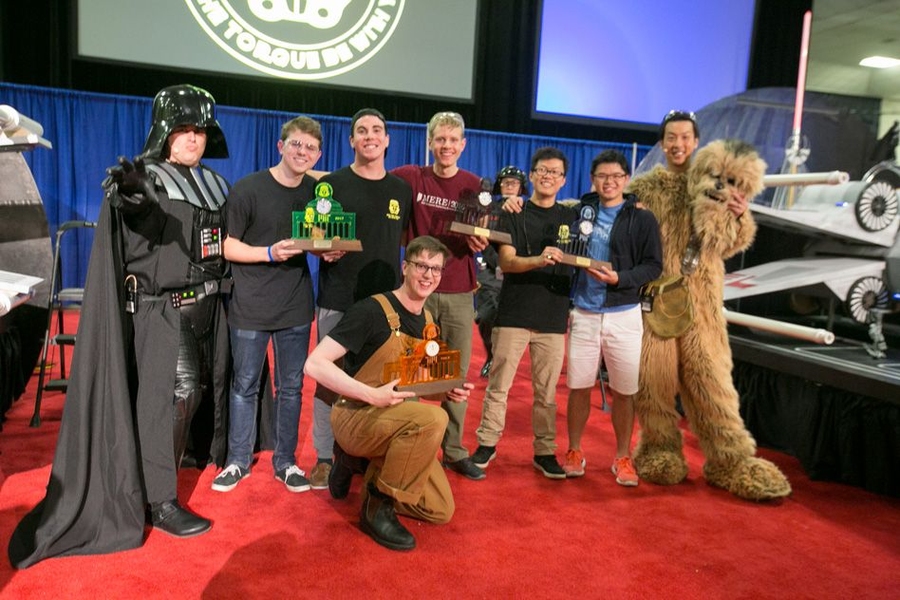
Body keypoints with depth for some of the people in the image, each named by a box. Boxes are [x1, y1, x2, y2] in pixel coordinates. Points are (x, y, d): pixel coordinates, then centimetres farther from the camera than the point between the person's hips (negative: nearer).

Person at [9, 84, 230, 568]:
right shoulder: (146, 178, -10)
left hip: (206, 302, 7)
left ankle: (191, 449, 34)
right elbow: (138, 208, -33)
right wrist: (125, 195, -55)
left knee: (200, 384, 12)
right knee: (168, 393, -9)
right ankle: (160, 502, -3)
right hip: (161, 306, -7)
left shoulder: (213, 184, 12)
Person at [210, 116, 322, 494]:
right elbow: (226, 246, -9)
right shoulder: (248, 189, -9)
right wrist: (269, 253, -22)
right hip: (250, 306, -3)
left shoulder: (316, 192, 4)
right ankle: (238, 461, 24)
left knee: (291, 387, 10)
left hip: (296, 307, 4)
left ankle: (285, 461, 24)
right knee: (244, 386, 8)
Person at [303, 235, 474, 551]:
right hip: (356, 417, -7)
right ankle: (378, 506, -16)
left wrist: (446, 392, -4)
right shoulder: (372, 310, -17)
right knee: (433, 418, -34)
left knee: (441, 510, 0)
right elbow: (315, 364, -22)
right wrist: (372, 395, -29)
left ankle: (374, 471, 19)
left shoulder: (428, 321, 6)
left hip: (397, 420, 7)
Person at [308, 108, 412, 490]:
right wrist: (323, 249, -19)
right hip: (338, 300, -2)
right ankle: (325, 456, 17)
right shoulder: (332, 183, 1)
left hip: (386, 301, 3)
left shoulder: (401, 189, 11)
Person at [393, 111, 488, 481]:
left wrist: (480, 244, -15)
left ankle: (454, 451, 20)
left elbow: (482, 239, 7)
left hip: (459, 295, 1)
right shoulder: (410, 178, 0)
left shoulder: (475, 185, 3)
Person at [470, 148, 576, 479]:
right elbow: (506, 262, -9)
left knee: (547, 392, 7)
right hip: (513, 314, -2)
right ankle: (487, 443, 17)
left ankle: (545, 451, 18)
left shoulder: (571, 217, 11)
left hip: (554, 318, 2)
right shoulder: (514, 215, 2)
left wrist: (573, 305, 6)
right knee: (498, 385, 3)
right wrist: (539, 259, -27)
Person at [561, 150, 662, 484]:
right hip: (583, 314, 2)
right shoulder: (581, 211, 7)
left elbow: (654, 266, -3)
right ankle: (574, 452, 22)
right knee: (578, 387, 6)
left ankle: (623, 458, 20)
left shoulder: (642, 219, 0)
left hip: (624, 315, -2)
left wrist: (620, 279, -18)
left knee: (624, 391, 4)